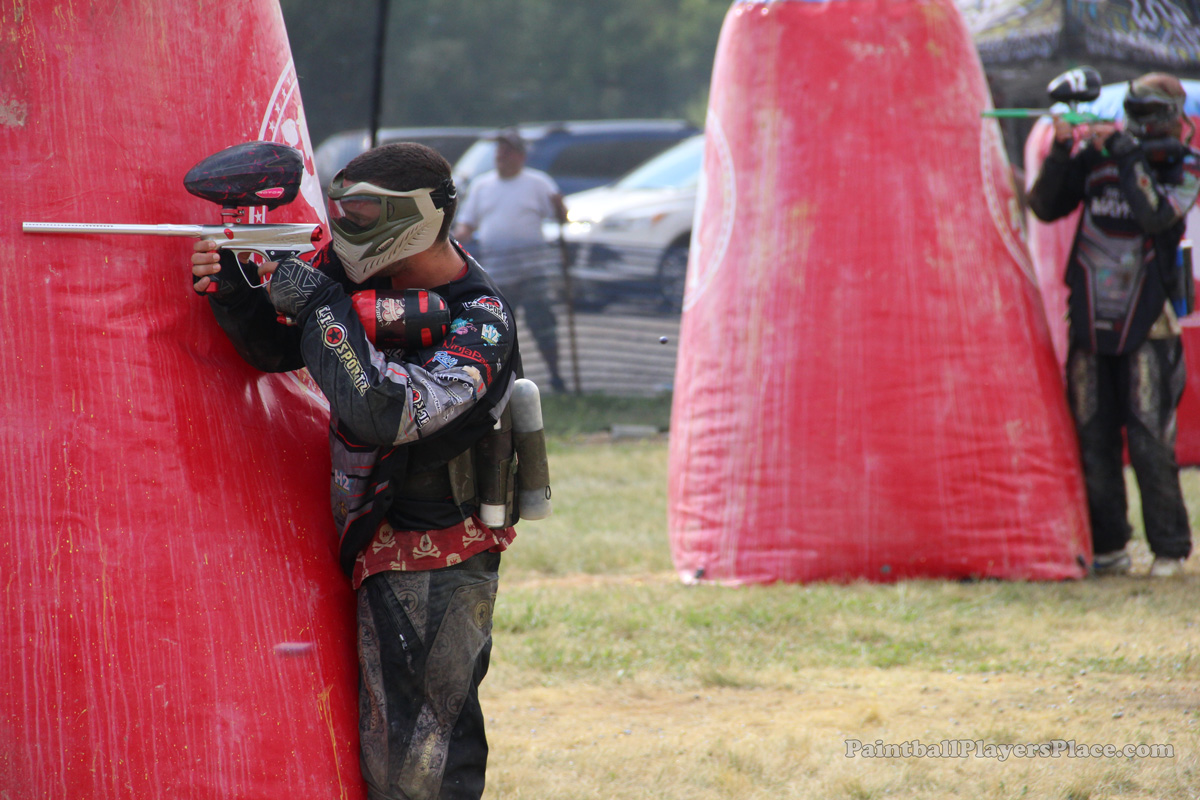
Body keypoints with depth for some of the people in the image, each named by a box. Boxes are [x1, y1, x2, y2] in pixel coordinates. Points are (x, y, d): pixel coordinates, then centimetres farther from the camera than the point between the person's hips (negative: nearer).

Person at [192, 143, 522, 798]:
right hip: (376, 546, 9)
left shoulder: (479, 326, -23)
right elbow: (279, 348, 8)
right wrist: (234, 290, -12)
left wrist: (321, 305, -29)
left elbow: (380, 412, -35)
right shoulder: (371, 276, 1)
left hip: (432, 569, -8)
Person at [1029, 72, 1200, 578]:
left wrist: (1128, 155, -20)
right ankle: (1107, 548, 11)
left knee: (1150, 438, -8)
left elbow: (1155, 215, -20)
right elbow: (1046, 207, 1)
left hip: (1146, 323, -3)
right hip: (1091, 318, 3)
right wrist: (1060, 151, -12)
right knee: (1093, 437, 3)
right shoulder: (1095, 156, 5)